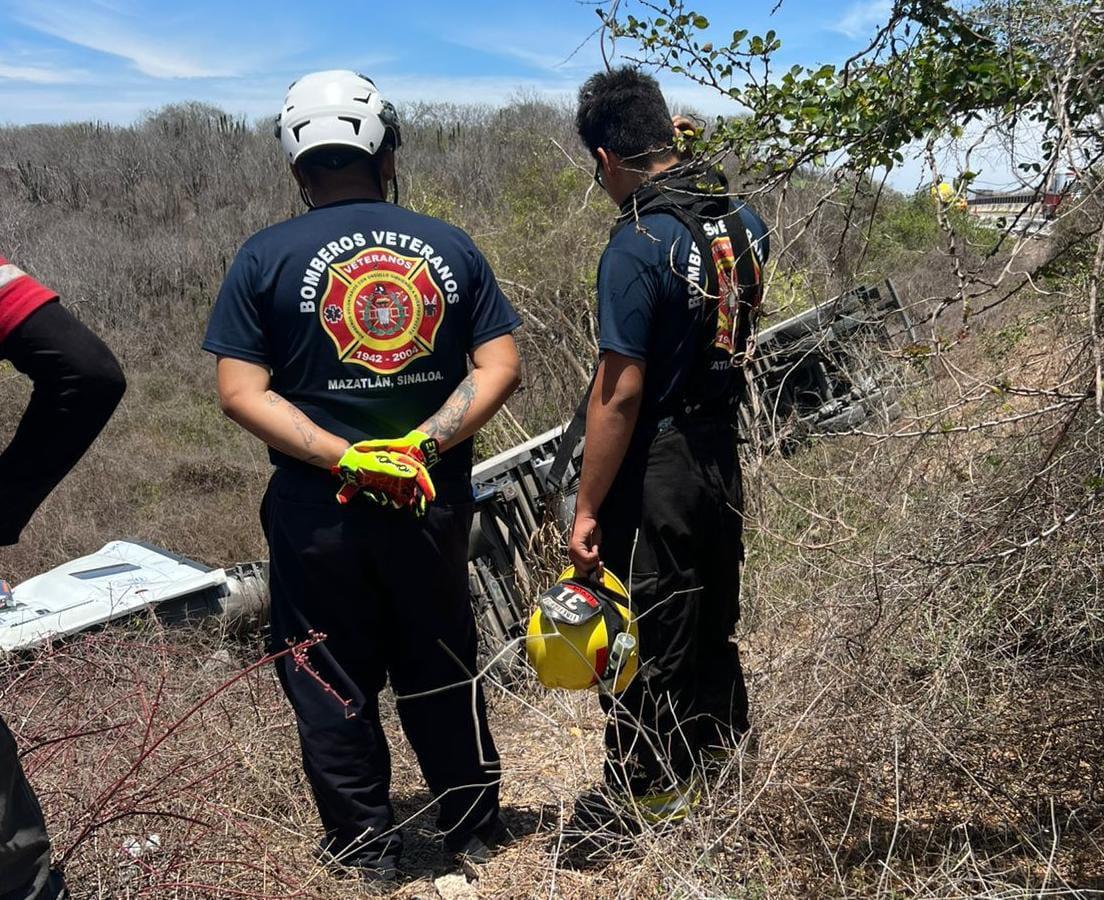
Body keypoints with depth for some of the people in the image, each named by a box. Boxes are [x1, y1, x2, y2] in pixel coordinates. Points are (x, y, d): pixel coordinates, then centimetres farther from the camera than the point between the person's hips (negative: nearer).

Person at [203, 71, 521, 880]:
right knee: (442, 672, 20)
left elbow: (240, 392, -11)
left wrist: (345, 459, -15)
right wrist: (427, 443, -12)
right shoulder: (450, 246, 0)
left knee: (334, 685, 15)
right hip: (434, 504, 3)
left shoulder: (267, 258, -5)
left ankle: (368, 851, 29)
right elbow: (500, 368, -5)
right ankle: (474, 829, 36)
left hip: (319, 511, -2)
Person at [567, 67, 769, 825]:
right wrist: (679, 159, 16)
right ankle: (723, 742, 43)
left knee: (648, 635, 8)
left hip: (657, 472, -8)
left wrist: (587, 509, -15)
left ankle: (649, 792, 25)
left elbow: (619, 395, -23)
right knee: (713, 613, 24)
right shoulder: (742, 219, 1)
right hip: (722, 455, 8)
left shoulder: (637, 248, -22)